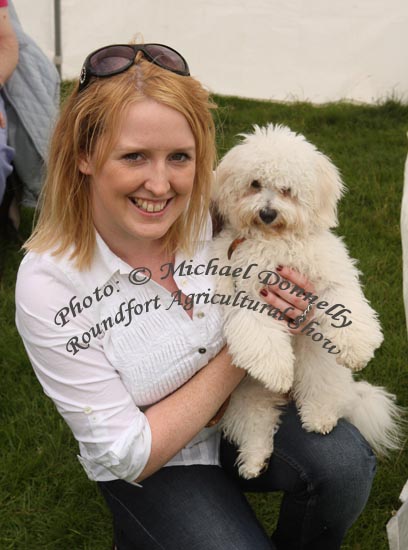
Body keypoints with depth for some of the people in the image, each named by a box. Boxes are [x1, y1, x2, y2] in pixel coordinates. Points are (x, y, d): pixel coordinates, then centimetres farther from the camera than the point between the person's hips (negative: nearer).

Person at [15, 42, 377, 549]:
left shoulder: (217, 213, -15)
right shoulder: (46, 287, -24)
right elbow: (130, 455, -20)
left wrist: (296, 313, -22)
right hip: (149, 469, -2)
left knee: (345, 461, -23)